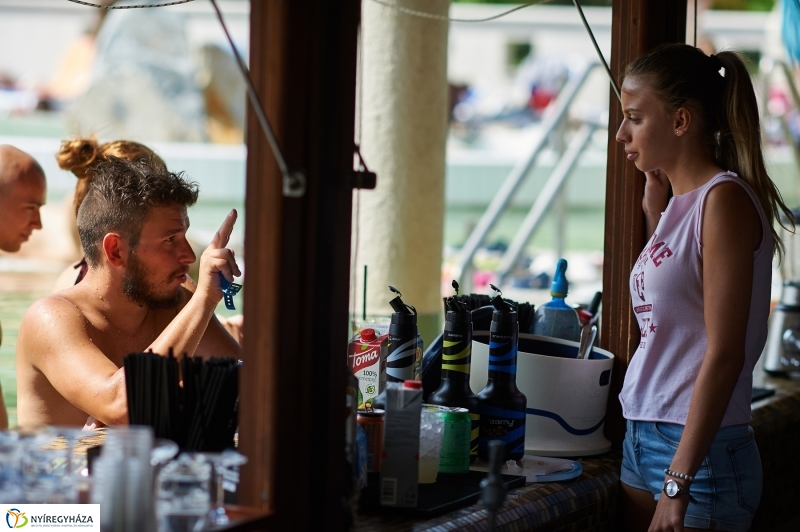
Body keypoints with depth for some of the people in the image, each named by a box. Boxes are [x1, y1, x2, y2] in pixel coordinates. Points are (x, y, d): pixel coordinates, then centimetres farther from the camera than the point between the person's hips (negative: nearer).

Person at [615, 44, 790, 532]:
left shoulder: (724, 199, -13)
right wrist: (655, 213, 12)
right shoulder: (679, 202, 12)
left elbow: (724, 353, -18)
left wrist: (679, 481, -21)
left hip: (700, 451, -8)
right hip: (643, 437, 8)